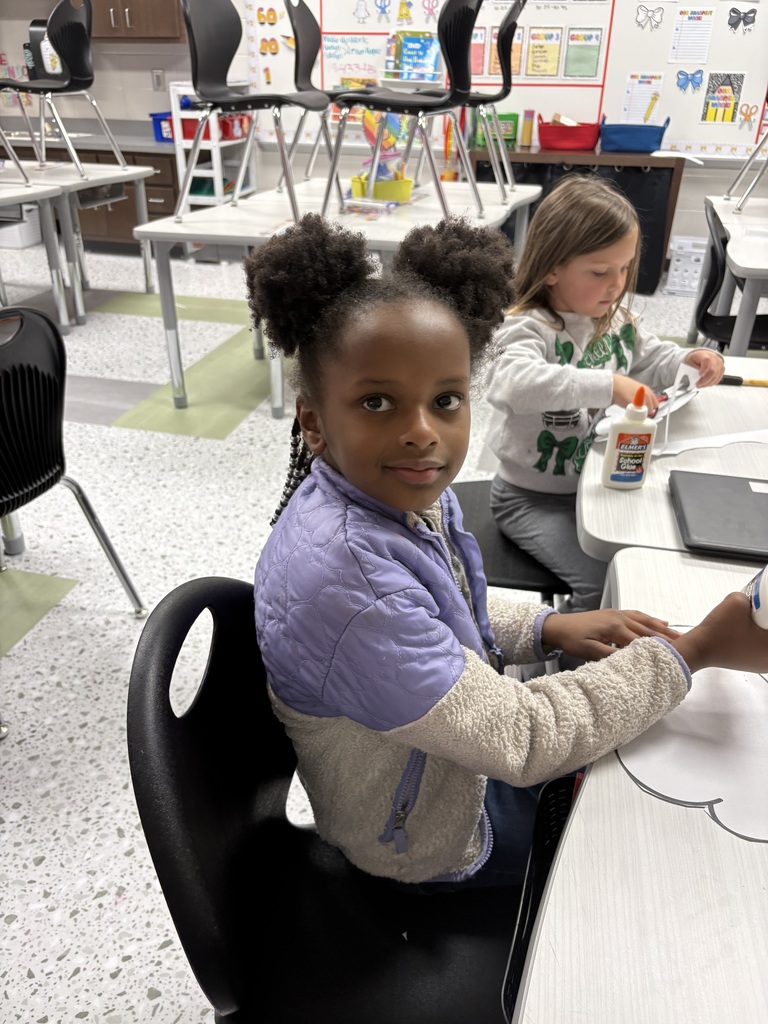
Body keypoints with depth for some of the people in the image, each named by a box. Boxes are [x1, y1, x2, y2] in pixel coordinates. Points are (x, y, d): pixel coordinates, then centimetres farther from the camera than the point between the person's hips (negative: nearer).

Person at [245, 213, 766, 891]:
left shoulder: (404, 493, -13)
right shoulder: (338, 576, -40)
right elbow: (523, 741, -31)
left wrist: (547, 629, -8)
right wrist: (694, 650, -24)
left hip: (461, 756, 7)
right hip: (435, 846, -6)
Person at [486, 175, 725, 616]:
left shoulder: (618, 322, 5)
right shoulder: (532, 328, -21)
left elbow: (650, 358, 25)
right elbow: (513, 382, -44)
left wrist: (689, 360, 3)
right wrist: (607, 386, -48)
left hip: (599, 483, 8)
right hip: (533, 497, -7)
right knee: (604, 583, -19)